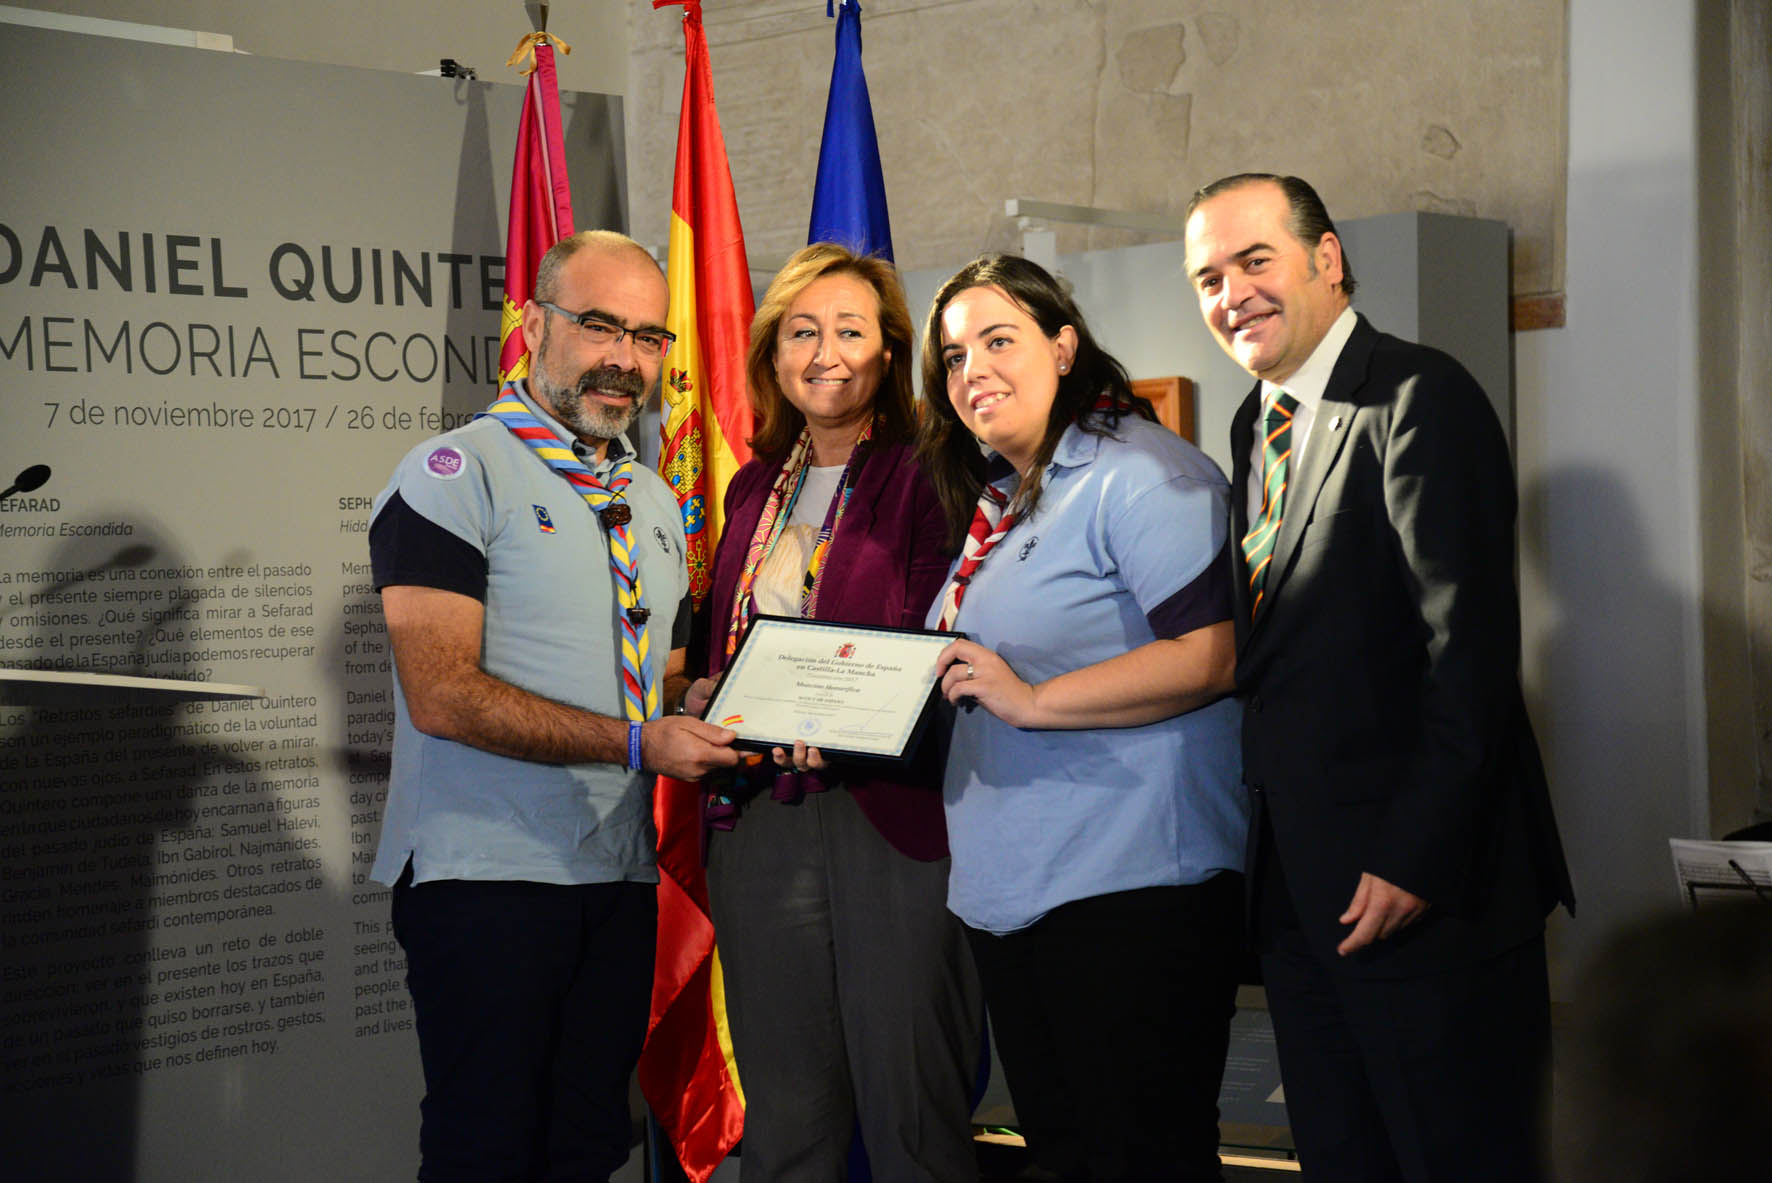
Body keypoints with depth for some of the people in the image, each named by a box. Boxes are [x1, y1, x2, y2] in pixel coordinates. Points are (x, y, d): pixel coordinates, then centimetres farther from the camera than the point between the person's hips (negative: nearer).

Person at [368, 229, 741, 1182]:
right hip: (486, 876, -7)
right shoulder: (454, 476, -8)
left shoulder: (654, 503, 16)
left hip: (620, 875, 7)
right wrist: (634, 742, -23)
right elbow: (442, 696, -18)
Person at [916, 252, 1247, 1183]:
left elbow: (1213, 656, -22)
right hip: (1007, 887, 9)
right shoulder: (995, 497, 18)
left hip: (1131, 893, -9)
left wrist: (1033, 699, -22)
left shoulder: (1139, 473, -11)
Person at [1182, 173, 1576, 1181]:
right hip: (1300, 888, 8)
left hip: (1419, 884, -8)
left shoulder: (1419, 398, -11)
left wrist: (1418, 859, -22)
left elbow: (1470, 644, -18)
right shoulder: (1258, 425, 16)